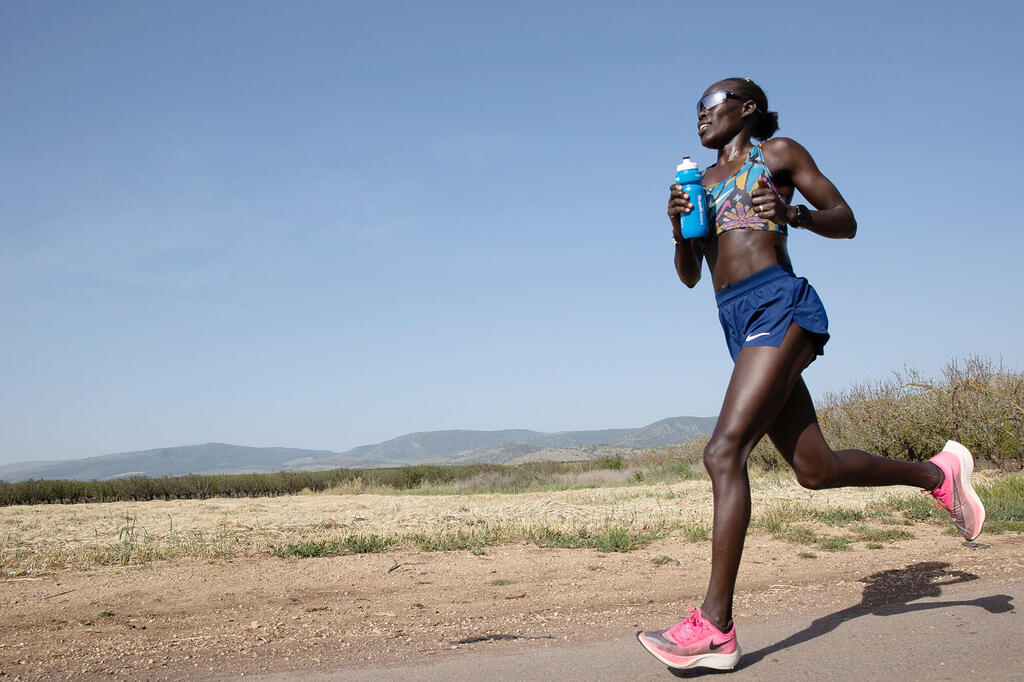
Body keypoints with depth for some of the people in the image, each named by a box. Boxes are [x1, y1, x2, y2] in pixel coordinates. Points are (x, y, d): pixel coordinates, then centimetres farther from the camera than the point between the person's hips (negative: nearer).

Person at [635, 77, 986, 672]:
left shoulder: (779, 152, 11)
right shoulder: (702, 180, 26)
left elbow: (846, 221, 10)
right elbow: (689, 276, 20)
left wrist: (795, 213, -10)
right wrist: (678, 227, 0)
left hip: (779, 305, -7)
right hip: (737, 323, 7)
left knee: (725, 451, -21)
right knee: (816, 469, 9)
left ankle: (715, 628, -21)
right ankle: (940, 473, 33)